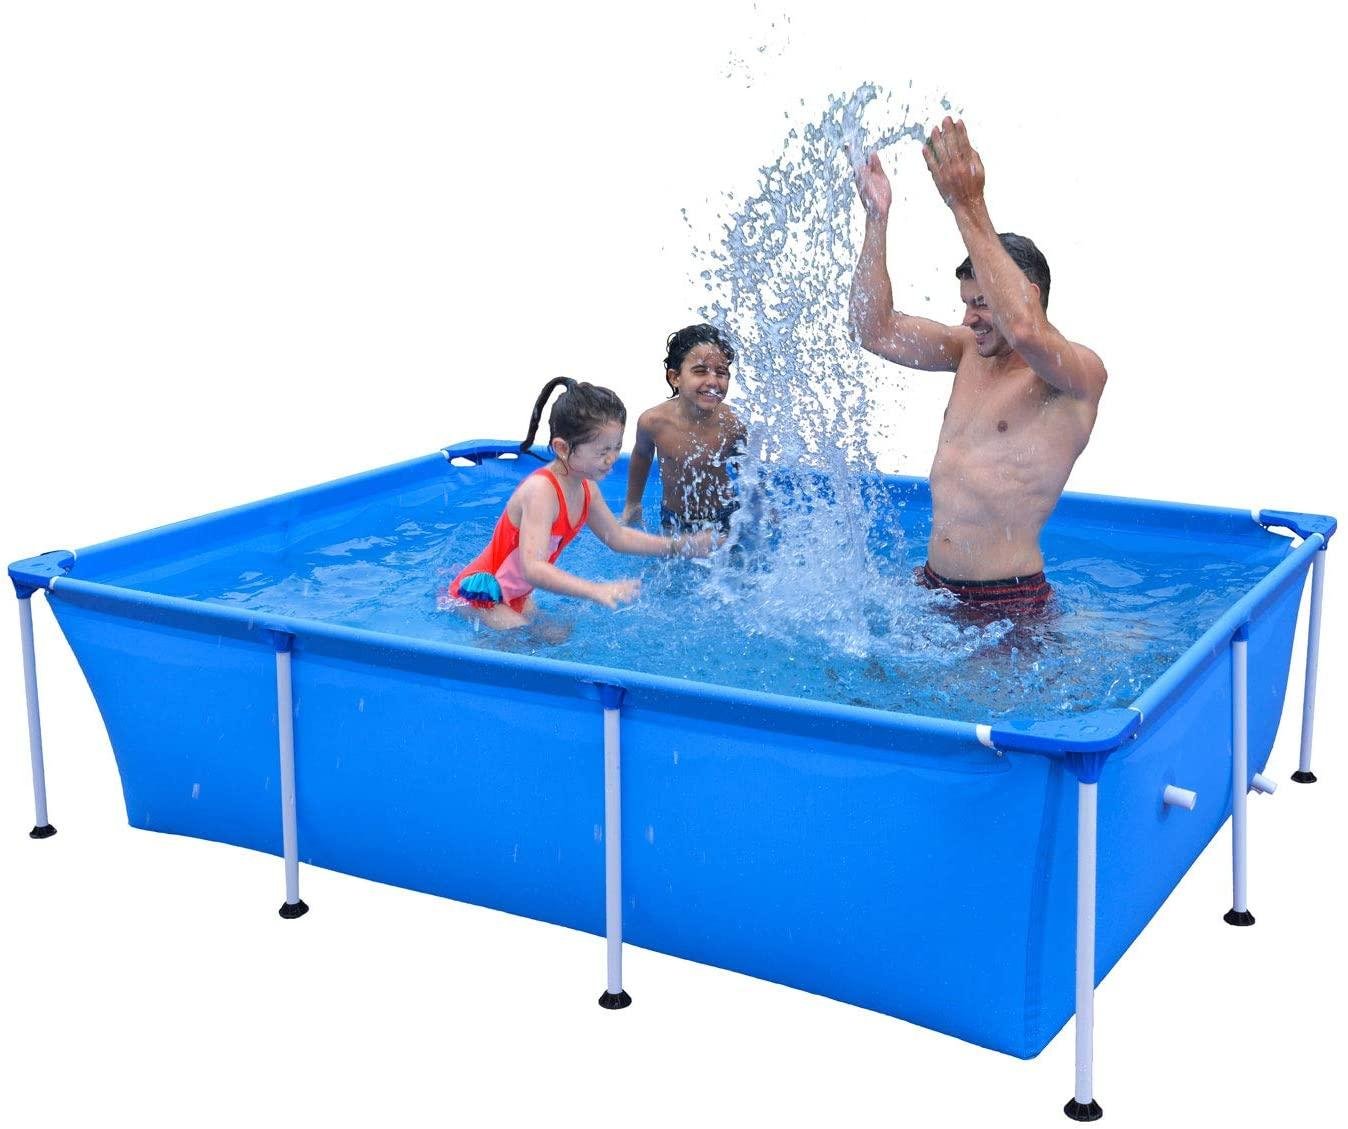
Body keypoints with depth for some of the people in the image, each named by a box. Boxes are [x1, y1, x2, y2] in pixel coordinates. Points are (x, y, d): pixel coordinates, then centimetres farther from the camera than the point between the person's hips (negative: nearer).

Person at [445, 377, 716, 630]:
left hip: (516, 596, 9)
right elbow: (533, 568, -43)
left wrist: (680, 546, 5)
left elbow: (617, 537, 13)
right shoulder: (541, 491, -33)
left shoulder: (586, 489, -4)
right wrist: (596, 591, -53)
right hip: (479, 594, -9)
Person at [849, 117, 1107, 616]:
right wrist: (877, 220, -4)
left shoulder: (1079, 371, -11)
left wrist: (968, 208, -30)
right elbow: (877, 331, 6)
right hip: (932, 586, 7)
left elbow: (1025, 331, -33)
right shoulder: (970, 349, 11)